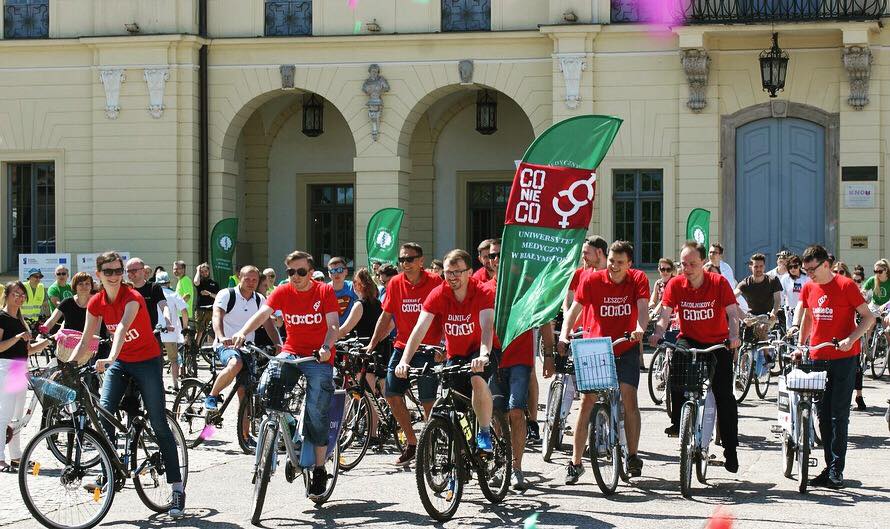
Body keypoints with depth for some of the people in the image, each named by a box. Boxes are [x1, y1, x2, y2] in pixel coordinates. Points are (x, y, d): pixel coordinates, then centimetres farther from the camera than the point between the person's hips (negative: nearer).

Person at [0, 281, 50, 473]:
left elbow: (28, 349, 19)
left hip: (21, 368, 9)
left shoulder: (20, 320, 18)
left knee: (17, 417, 12)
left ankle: (16, 457, 17)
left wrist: (48, 341, 7)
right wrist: (17, 337, -27)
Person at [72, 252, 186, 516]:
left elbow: (122, 328, -40)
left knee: (159, 424, -6)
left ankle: (177, 489, -4)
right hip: (120, 362, 5)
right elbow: (85, 342, -1)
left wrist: (110, 358, -55)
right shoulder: (96, 303, -4)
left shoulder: (132, 298, -22)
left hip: (147, 362, -5)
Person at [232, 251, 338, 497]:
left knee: (316, 412, -12)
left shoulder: (324, 291, -6)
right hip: (291, 352, 3)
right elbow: (263, 313, -14)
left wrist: (326, 347, -36)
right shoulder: (283, 291, 0)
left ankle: (319, 470, 0)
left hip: (319, 358, -3)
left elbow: (333, 325, -15)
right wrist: (243, 332, -33)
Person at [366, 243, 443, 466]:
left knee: (428, 401, -4)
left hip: (428, 350, -4)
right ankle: (411, 442, 12)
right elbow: (386, 317, 10)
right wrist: (372, 344, 5)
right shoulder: (395, 284, 4)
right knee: (391, 394, -2)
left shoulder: (434, 282, -6)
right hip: (402, 347, 4)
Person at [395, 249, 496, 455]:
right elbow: (420, 329, -19)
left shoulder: (482, 293, -19)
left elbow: (487, 327, -34)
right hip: (455, 355, 4)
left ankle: (485, 432, -17)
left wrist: (483, 355, -52)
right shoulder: (438, 295, -12)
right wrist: (404, 361, -31)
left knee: (478, 380, -33)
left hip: (479, 352, -4)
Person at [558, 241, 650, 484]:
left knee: (629, 397, -12)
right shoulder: (592, 280, -8)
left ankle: (632, 456, 1)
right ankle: (575, 462, -5)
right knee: (588, 400, -8)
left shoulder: (638, 280, -6)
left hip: (626, 348, 1)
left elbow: (643, 307, -20)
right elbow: (574, 309, -9)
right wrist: (564, 335, -25)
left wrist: (640, 328, -41)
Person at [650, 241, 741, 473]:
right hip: (689, 339, 1)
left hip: (717, 343, -1)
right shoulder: (675, 284, -7)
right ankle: (677, 421, -19)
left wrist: (734, 335, -34)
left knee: (724, 395, -6)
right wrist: (657, 333, -33)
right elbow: (665, 314, -13)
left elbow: (732, 313, -16)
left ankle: (731, 449, 5)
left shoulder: (719, 282, -11)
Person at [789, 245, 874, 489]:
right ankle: (829, 467, 14)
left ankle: (837, 470, -3)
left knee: (839, 414, -5)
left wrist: (851, 339, -20)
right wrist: (801, 345, 15)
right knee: (823, 415, 7)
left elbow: (868, 317, -7)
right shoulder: (808, 288, 8)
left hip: (843, 358, -5)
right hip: (817, 358, 6)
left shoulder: (846, 285, -9)